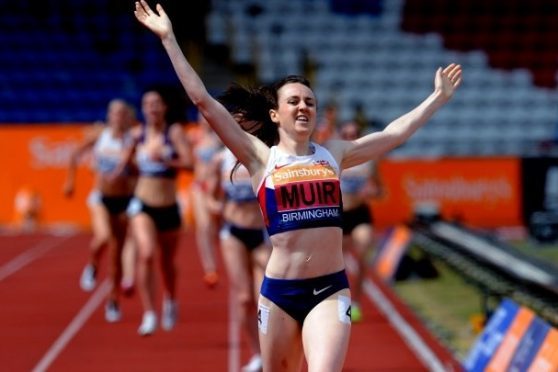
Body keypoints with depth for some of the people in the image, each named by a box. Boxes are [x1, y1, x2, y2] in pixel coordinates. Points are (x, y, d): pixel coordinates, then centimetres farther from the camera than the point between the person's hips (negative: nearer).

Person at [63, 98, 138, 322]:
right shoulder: (99, 135, -2)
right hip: (101, 198, 0)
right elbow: (76, 154, 12)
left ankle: (114, 302, 20)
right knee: (103, 237, -27)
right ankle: (92, 266, 5)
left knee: (117, 254, 5)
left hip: (125, 200, 0)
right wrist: (70, 181, 12)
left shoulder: (133, 141, -8)